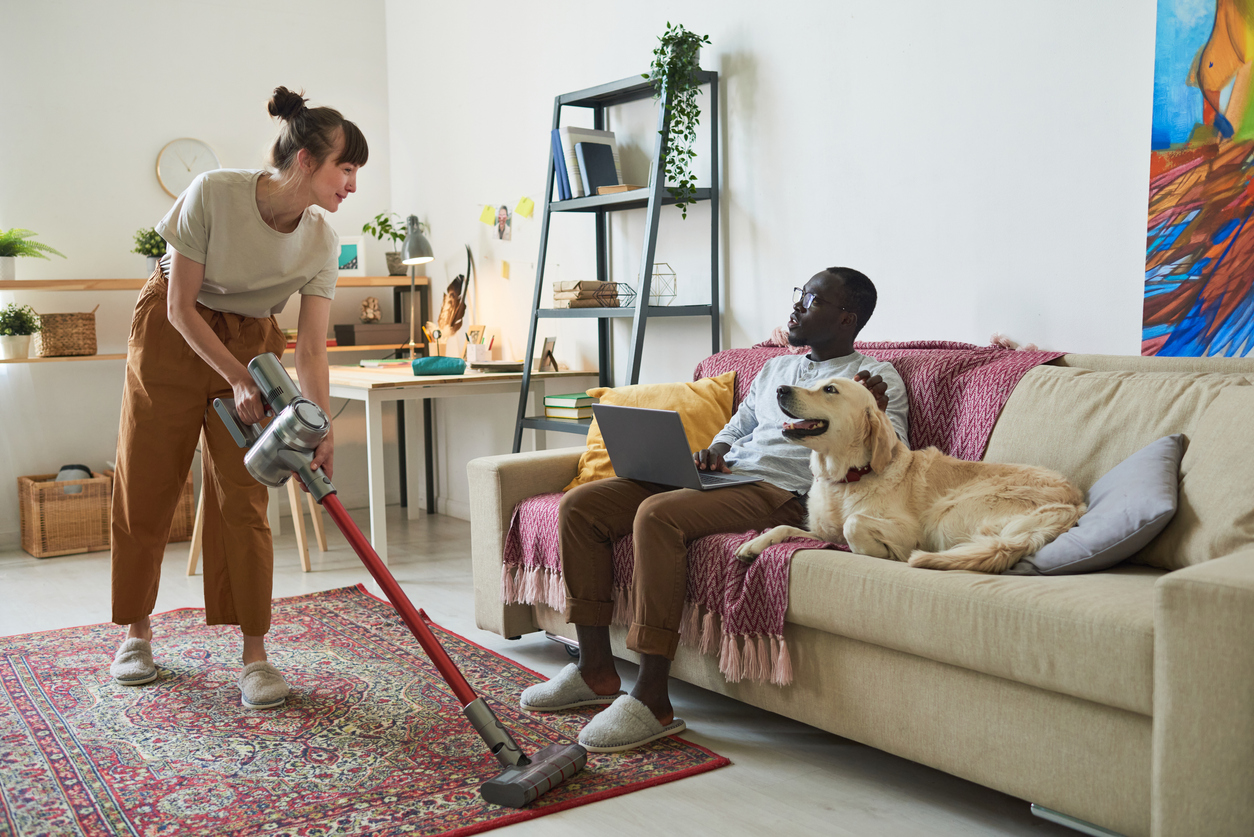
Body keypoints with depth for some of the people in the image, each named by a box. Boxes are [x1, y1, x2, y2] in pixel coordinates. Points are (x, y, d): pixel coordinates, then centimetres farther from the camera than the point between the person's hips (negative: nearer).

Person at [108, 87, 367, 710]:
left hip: (251, 342, 2)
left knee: (243, 502, -5)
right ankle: (135, 634, 24)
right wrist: (239, 380, -22)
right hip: (171, 336, -2)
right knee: (143, 492, 4)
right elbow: (181, 307, -20)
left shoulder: (321, 243, -14)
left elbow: (311, 348, -14)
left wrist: (321, 428, -24)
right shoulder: (213, 195, -25)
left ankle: (255, 655, 1)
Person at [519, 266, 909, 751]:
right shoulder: (775, 369, 28)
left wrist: (873, 415, -24)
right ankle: (596, 669, -2)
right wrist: (713, 451, 6)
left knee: (657, 514, -36)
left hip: (780, 493, -8)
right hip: (721, 476, 8)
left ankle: (652, 699, -30)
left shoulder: (875, 379, 7)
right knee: (580, 505, -9)